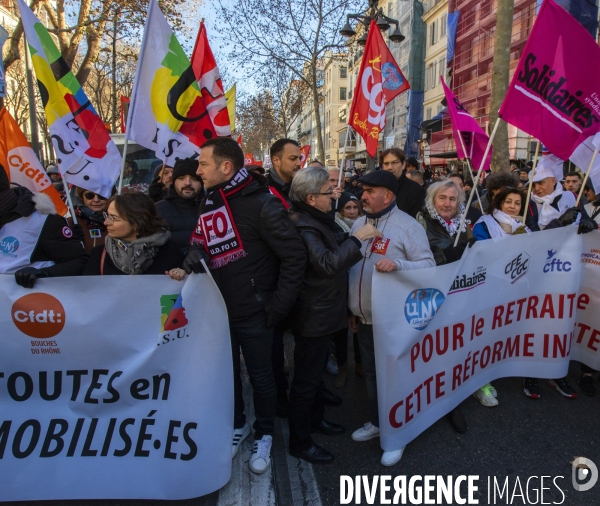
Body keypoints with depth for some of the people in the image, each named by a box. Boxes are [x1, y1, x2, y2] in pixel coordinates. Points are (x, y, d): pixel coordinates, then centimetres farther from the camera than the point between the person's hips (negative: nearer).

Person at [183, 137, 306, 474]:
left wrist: (279, 305, -17)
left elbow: (294, 256, -19)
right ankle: (239, 425, 44)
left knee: (260, 376, 12)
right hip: (218, 309, 7)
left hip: (253, 312, -6)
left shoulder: (261, 203, -19)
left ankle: (264, 435, 36)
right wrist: (188, 268, -7)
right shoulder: (210, 203, 4)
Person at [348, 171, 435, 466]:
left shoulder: (408, 226, -13)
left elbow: (428, 265, -17)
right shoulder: (359, 223, 7)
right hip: (364, 317, 6)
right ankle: (377, 422, 41)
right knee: (371, 373, 20)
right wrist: (352, 308, 16)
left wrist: (396, 264, -36)